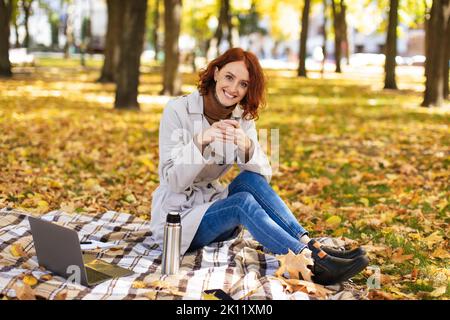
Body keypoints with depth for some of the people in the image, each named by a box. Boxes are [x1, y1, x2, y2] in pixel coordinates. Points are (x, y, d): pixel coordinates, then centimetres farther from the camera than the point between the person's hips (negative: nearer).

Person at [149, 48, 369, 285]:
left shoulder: (242, 118, 1)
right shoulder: (177, 110, -14)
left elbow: (263, 176, -10)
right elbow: (173, 181, -20)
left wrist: (246, 146, -31)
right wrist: (201, 141, -36)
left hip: (212, 204, 5)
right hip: (177, 217, -5)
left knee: (251, 180, -24)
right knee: (244, 202, -29)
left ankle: (313, 247, -27)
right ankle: (314, 265, -34)